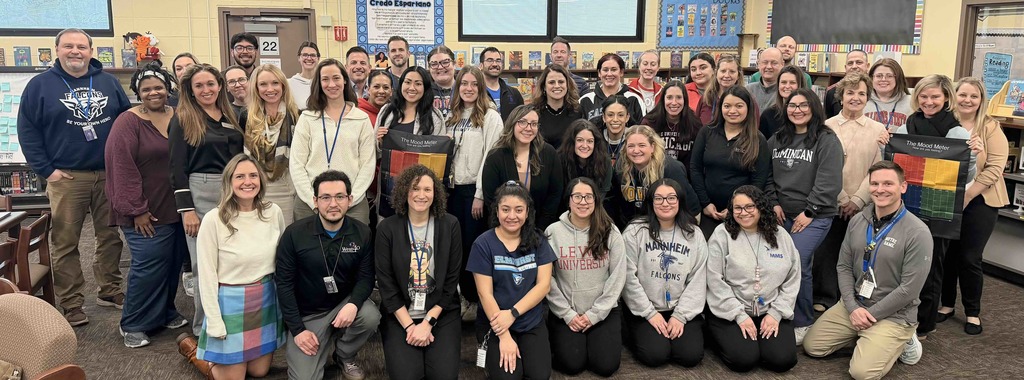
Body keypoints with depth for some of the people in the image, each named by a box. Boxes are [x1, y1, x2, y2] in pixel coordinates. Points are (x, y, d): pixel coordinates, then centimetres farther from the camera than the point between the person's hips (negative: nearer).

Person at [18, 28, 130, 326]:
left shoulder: (109, 82, 8)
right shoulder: (40, 85, 1)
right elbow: (27, 130, 0)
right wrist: (46, 169, -7)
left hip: (109, 174, 3)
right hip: (66, 177, -2)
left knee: (111, 236, 9)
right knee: (65, 242, 1)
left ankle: (109, 290, 23)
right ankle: (71, 305, 8)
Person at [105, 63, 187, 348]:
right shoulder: (128, 122, -9)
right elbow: (123, 168, -14)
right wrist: (136, 210, -16)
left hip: (177, 208, 6)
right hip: (147, 213, -6)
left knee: (174, 263, 13)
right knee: (149, 265, -5)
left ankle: (165, 312, 31)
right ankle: (132, 325, 11)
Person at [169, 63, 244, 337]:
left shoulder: (231, 118, 13)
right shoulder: (183, 120, -2)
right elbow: (177, 168, -7)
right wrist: (186, 209, -13)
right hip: (200, 194, -5)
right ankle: (205, 329, 14)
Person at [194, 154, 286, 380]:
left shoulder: (273, 212, -4)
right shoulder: (213, 220, -16)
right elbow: (207, 275, -12)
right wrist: (215, 325, -12)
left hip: (267, 299, 4)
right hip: (231, 302, -4)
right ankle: (191, 348, 34)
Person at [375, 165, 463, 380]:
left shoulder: (450, 225, -3)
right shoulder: (387, 228, -4)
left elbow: (452, 280, -3)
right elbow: (386, 283, -5)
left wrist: (428, 322, -10)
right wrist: (409, 325, -12)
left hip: (442, 313, 1)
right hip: (399, 315, 0)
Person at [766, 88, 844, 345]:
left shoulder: (827, 140, -5)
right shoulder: (777, 139, 12)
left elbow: (829, 182, -12)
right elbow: (767, 175, 15)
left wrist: (809, 212, -14)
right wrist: (773, 203, 2)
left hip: (814, 216, -5)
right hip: (781, 214, 5)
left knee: (796, 265, -16)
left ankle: (802, 323, 1)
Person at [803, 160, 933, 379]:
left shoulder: (917, 233, -18)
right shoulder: (857, 221, 1)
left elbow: (909, 289, -18)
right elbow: (844, 267, 5)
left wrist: (871, 315, -14)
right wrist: (853, 307, -9)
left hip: (893, 315, -6)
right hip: (853, 305, 6)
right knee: (812, 347, 0)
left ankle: (898, 342, 7)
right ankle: (865, 337, 17)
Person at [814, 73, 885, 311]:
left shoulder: (878, 130, 5)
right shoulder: (827, 127, 1)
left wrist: (857, 200, -9)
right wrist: (842, 199, -7)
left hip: (863, 207, 1)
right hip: (831, 204, -1)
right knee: (826, 253, 2)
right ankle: (824, 299, 15)